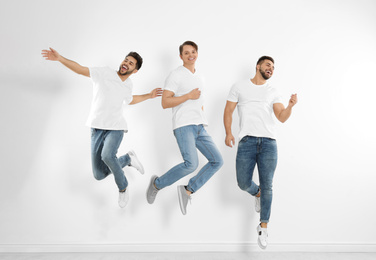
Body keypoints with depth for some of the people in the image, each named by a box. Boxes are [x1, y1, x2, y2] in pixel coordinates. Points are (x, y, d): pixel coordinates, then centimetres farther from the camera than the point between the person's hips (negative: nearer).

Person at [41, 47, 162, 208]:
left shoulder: (128, 85, 8)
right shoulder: (104, 73, -4)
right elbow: (79, 69, -10)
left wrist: (149, 96, 26)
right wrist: (59, 58, -22)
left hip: (116, 128, 0)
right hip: (97, 129, 0)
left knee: (107, 155, -34)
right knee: (99, 175, -1)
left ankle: (123, 187, -8)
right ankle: (128, 159, 24)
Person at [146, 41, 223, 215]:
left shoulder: (200, 77, 21)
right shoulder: (176, 75, -2)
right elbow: (165, 103, -10)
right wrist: (189, 96, -13)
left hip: (199, 127, 8)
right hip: (183, 126, -8)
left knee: (217, 161, -2)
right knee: (191, 163, -22)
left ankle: (187, 191, 3)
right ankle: (157, 184, 1)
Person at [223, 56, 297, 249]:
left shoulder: (272, 92, 16)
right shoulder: (239, 87, 12)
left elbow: (282, 117, 5)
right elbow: (228, 111, 9)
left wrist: (291, 105, -15)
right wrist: (228, 132, -6)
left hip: (269, 142, 1)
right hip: (246, 141, -1)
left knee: (267, 186, 0)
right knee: (243, 183, -5)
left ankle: (263, 226, 14)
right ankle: (257, 194, 32)